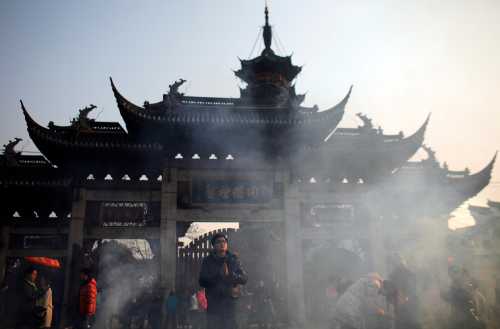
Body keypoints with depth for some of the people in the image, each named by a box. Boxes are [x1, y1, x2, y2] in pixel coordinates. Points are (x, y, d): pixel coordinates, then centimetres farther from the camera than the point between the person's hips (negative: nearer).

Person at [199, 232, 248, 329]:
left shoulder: (233, 260, 8)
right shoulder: (207, 261, 5)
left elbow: (244, 278, 0)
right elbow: (202, 281, -4)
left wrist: (230, 275, -17)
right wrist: (218, 275, -17)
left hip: (230, 303, 1)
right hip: (213, 304, -1)